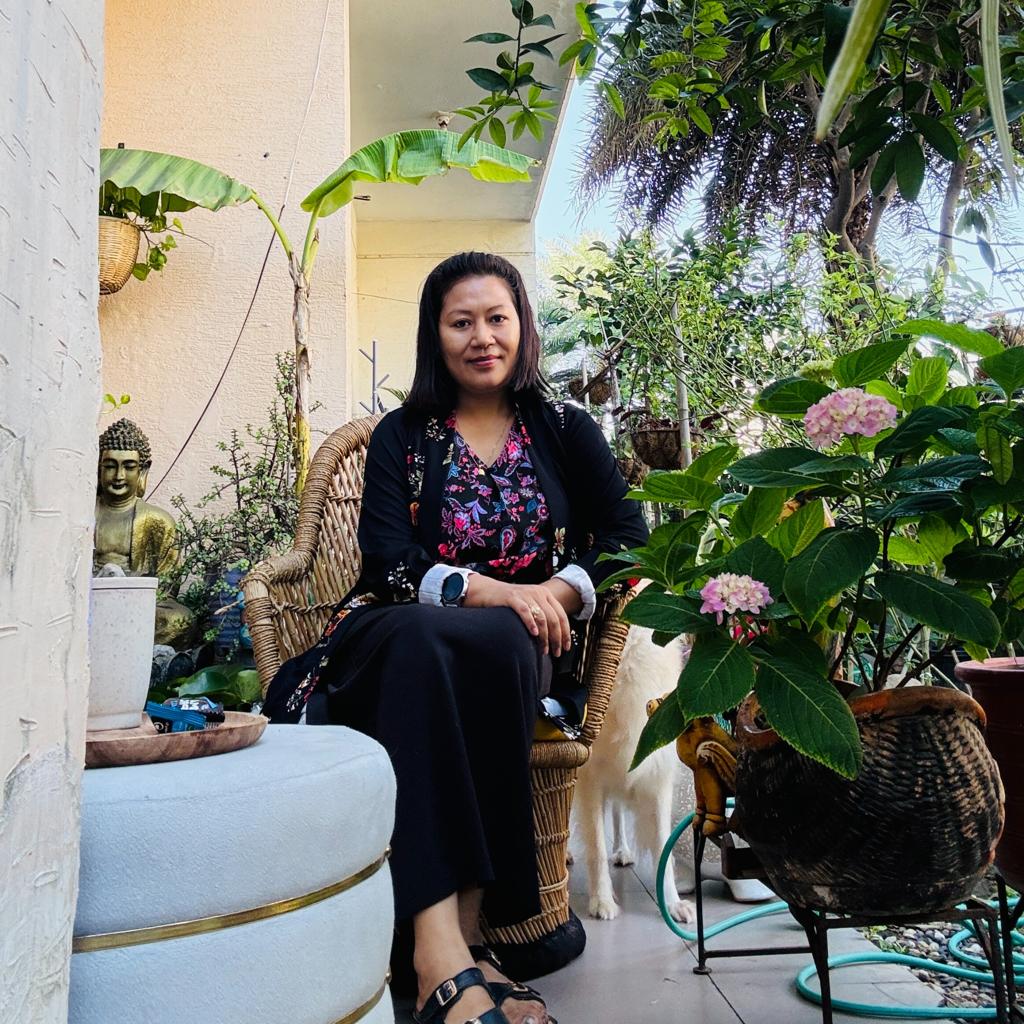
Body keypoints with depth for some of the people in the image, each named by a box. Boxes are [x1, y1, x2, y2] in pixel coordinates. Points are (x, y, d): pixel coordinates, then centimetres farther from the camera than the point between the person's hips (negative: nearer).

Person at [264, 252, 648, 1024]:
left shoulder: (567, 431, 16)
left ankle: (457, 934, -32)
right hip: (407, 637, 0)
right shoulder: (402, 437, 14)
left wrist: (561, 590, -16)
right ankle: (447, 953, -42)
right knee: (425, 636, -36)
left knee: (491, 640, -36)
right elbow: (388, 559, -2)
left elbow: (629, 535, 4)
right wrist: (488, 590, -21)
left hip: (525, 644, 0)